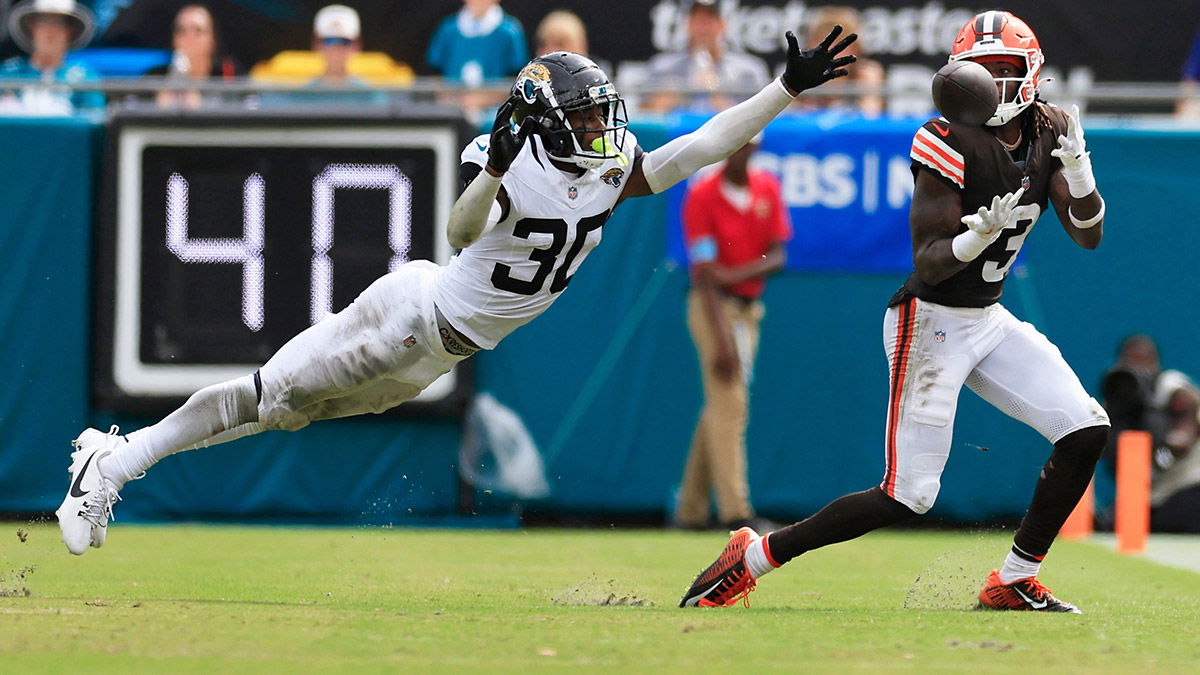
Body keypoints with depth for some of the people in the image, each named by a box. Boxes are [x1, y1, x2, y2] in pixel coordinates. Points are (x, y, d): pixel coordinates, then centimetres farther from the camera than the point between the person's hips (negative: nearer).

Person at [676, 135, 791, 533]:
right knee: (729, 405, -14)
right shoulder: (702, 196, -11)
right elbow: (703, 271, -16)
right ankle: (735, 511, -18)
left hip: (750, 307, 6)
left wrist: (735, 274, -20)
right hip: (714, 307, -6)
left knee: (720, 408, 9)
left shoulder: (768, 189, 5)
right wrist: (721, 339, -23)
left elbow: (777, 257, 1)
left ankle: (691, 511, 15)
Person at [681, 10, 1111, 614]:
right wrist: (977, 237, -40)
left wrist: (1078, 170, -19)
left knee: (1087, 431, -4)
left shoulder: (1048, 133, 2)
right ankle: (751, 558, 1)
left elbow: (1088, 235, 0)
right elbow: (927, 264, -20)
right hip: (930, 323, -7)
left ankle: (1013, 583, 8)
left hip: (988, 319, 8)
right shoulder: (953, 143, -19)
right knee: (907, 497, -11)